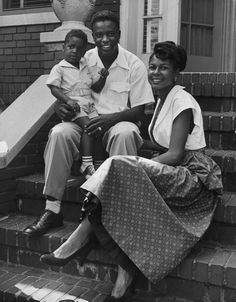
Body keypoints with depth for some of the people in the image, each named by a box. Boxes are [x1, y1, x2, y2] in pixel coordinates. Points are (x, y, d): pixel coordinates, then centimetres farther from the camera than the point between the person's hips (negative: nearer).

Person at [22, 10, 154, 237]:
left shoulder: (134, 65, -2)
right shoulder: (83, 61, 4)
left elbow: (138, 110, -4)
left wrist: (110, 119, -22)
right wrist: (60, 106, -15)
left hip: (118, 122, -2)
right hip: (85, 121, 2)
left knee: (125, 133, -38)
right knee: (59, 133, -29)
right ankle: (52, 210, -25)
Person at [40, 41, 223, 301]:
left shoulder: (182, 101, -11)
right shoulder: (163, 100, 16)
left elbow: (175, 155, -17)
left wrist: (133, 165, -16)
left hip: (194, 178, -8)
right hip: (173, 174, 8)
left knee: (119, 168, -27)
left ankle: (76, 243, -18)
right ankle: (126, 272, -19)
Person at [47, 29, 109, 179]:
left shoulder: (86, 68, 20)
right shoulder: (59, 68, 2)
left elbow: (96, 88, 20)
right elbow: (54, 88, -7)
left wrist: (103, 78, 0)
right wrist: (68, 100, -21)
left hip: (89, 106, 6)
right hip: (73, 106, -6)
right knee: (88, 126, -27)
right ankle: (87, 164, -26)